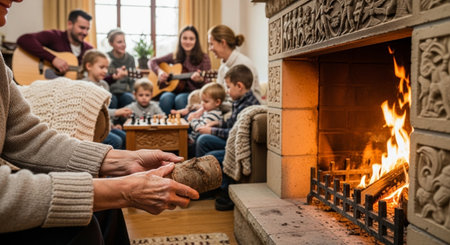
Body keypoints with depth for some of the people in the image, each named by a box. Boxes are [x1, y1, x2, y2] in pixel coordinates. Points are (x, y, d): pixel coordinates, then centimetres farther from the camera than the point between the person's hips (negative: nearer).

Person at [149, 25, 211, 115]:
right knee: (165, 98, -31)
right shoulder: (175, 56, 11)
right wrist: (159, 71, -2)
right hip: (174, 90, 3)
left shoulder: (203, 58, 1)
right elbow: (152, 61, 18)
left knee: (180, 99, -35)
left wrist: (200, 80, -26)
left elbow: (207, 84, -3)